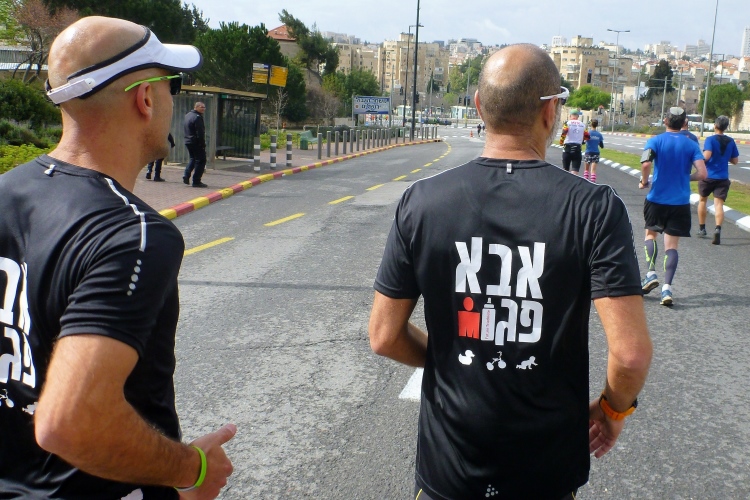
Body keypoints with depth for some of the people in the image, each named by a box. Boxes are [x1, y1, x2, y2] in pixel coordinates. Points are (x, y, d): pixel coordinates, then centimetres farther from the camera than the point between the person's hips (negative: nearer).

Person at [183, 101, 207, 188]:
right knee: (201, 161, -1)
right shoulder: (197, 117, -16)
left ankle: (186, 175, 13)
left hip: (187, 141, 9)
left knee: (193, 158, 24)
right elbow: (200, 133, -21)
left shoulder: (188, 115, 15)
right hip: (196, 142, -9)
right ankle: (196, 181, -3)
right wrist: (203, 144, -18)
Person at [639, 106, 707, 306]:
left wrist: (644, 181, -5)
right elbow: (702, 173, -8)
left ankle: (651, 273, 4)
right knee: (672, 245, 4)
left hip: (656, 199, -1)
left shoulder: (655, 141, -4)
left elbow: (646, 163, -23)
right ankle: (667, 288, -7)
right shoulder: (691, 145, 1)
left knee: (650, 234, 21)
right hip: (680, 202, 1)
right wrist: (686, 177, 11)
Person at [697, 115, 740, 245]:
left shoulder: (710, 139, -9)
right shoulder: (731, 141, 5)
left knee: (702, 200, 18)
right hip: (723, 178, 2)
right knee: (719, 204, -4)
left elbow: (706, 156, -22)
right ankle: (718, 229, -27)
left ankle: (702, 228, 27)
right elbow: (735, 161, 10)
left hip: (708, 176, -2)